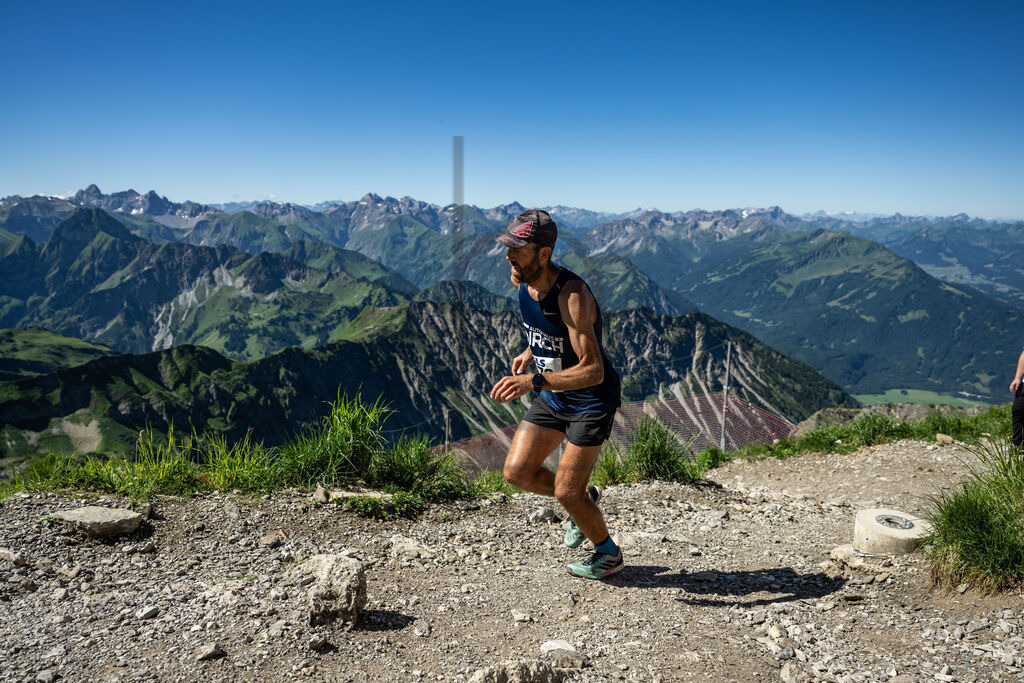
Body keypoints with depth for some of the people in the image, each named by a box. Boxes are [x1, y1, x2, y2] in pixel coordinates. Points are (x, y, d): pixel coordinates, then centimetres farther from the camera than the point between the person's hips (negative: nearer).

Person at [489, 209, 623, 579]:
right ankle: (584, 498, 28)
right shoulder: (521, 279, -6)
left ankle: (608, 554, 26)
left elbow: (593, 371, -34)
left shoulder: (572, 294, -30)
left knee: (566, 493, -3)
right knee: (517, 472, 1)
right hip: (553, 396, 7)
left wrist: (533, 381, -43)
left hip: (592, 400, -7)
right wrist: (530, 352, 2)